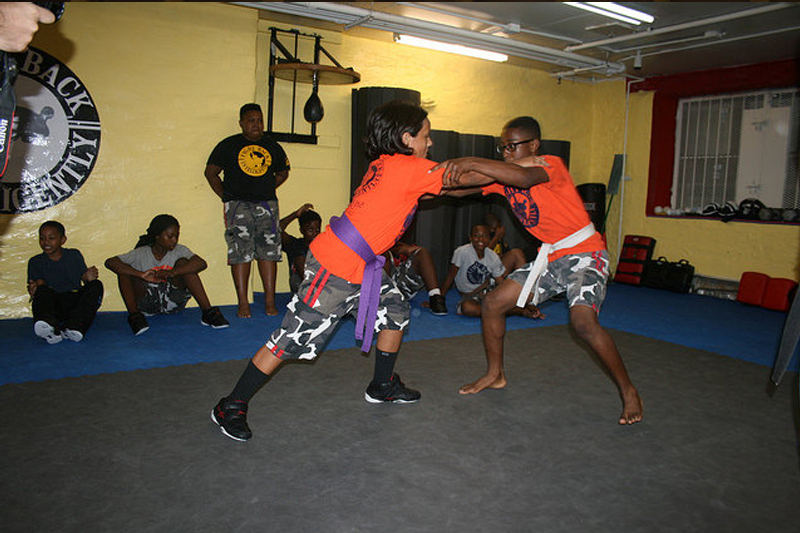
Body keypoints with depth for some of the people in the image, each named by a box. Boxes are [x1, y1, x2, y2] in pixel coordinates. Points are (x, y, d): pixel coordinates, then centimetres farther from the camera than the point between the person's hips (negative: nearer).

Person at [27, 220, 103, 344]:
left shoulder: (74, 255, 13)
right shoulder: (35, 262, 13)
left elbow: (85, 278, 5)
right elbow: (40, 284, -1)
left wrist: (89, 278, -21)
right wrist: (34, 289, -26)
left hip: (75, 301, 1)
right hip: (52, 306, 0)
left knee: (96, 285, -24)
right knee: (42, 291, -30)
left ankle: (73, 325, -43)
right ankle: (50, 328, -60)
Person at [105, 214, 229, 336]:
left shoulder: (179, 251, -1)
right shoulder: (141, 254, -2)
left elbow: (201, 263, -21)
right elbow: (110, 262, -17)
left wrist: (172, 273, -36)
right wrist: (142, 275, -32)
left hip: (173, 302, 0)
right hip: (148, 305, 0)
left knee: (183, 262, -18)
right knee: (124, 269, -13)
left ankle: (207, 312, -27)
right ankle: (134, 314, -26)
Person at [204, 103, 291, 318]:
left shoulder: (273, 146, 14)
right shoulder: (228, 145, 6)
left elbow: (283, 172, 25)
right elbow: (211, 172, 8)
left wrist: (266, 189, 13)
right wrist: (226, 196, 2)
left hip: (267, 203, 3)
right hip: (238, 203, -2)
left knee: (269, 251, -3)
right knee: (240, 252, -7)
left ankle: (270, 301, 1)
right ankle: (243, 303, -2)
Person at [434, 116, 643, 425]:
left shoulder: (550, 165, -18)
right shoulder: (503, 175, 4)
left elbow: (524, 177, -41)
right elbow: (461, 188, 1)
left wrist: (471, 162, -45)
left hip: (585, 253, -7)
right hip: (549, 258, 7)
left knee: (583, 321, -28)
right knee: (492, 304, 2)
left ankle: (628, 391, -6)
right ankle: (494, 375, 22)